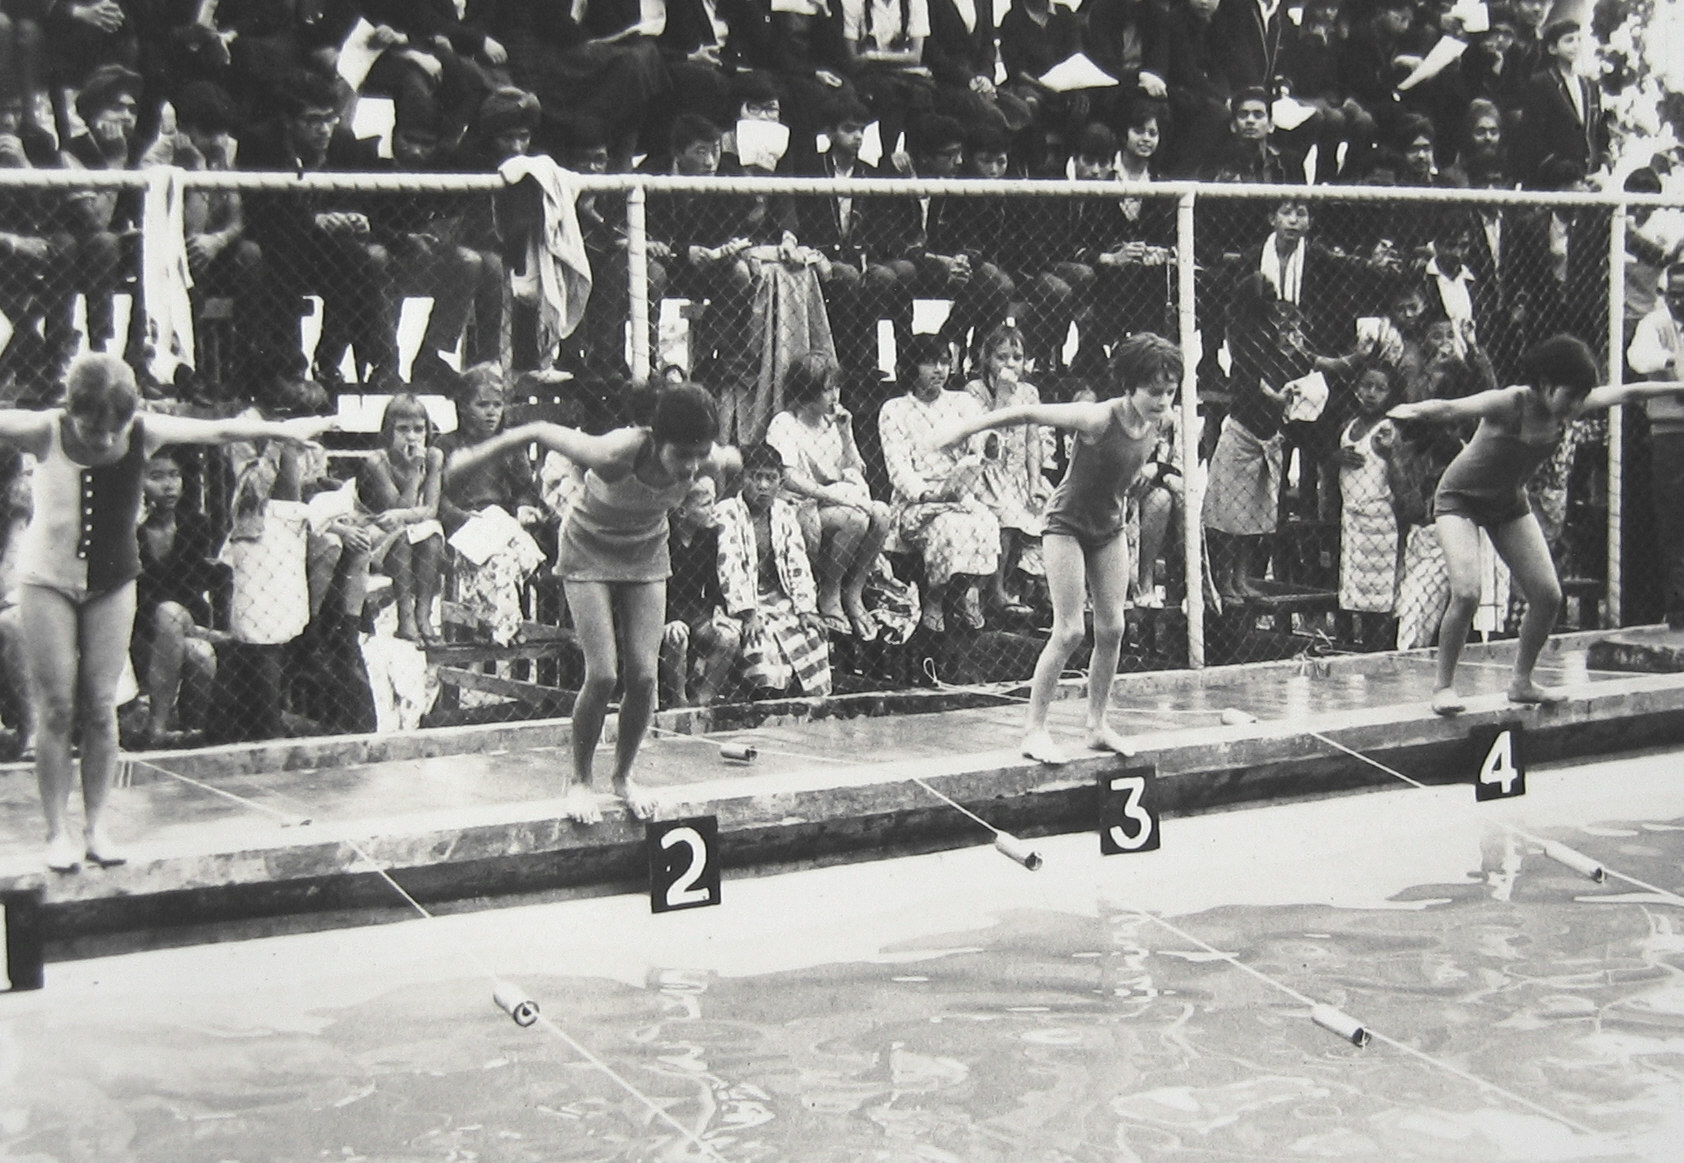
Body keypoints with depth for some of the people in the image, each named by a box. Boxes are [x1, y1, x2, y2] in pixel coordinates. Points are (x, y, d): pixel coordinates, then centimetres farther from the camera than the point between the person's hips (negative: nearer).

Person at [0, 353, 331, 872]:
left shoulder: (143, 433, -13)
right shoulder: (45, 432, -18)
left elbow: (217, 430, -5)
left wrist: (282, 429, 1)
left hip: (112, 581, 2)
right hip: (48, 579, -2)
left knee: (100, 708, 3)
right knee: (57, 708, -1)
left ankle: (95, 826, 13)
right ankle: (58, 832, 8)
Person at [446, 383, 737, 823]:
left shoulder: (707, 461, -28)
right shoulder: (614, 454, -39)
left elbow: (732, 459, -2)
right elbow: (539, 431, -26)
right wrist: (474, 455, -14)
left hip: (647, 555, 4)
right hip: (590, 552, -3)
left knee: (643, 675, -4)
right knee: (602, 674, -13)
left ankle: (624, 776, 18)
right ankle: (580, 779, 8)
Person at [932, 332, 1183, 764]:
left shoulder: (1159, 422, -10)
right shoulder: (1098, 419, -30)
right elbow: (1027, 413, -27)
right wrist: (967, 427, -26)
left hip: (1109, 527, 6)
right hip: (1067, 524, -6)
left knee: (1111, 629, 4)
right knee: (1069, 632, -10)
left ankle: (1097, 725, 16)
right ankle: (1034, 731, -2)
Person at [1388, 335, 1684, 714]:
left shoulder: (1569, 408, -13)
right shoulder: (1509, 403, -31)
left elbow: (1628, 392, 0)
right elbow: (1451, 409, -46)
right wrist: (1414, 411, -66)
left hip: (1509, 503, 7)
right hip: (1461, 498, -7)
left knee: (1548, 597, 1)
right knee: (1466, 593, -23)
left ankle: (1521, 683, 19)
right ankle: (1444, 686, -7)